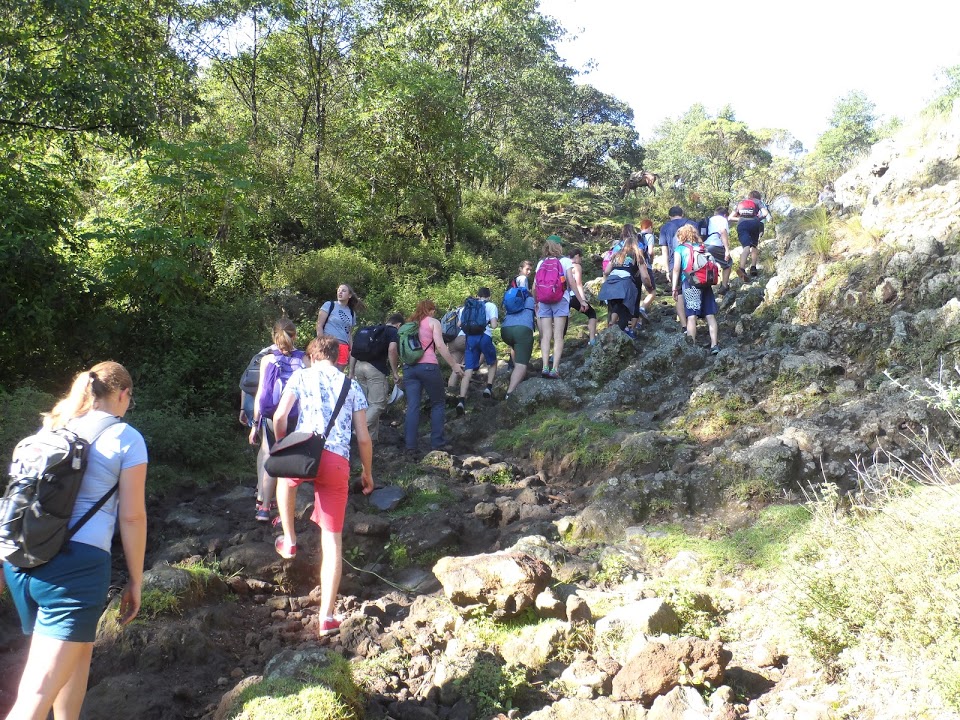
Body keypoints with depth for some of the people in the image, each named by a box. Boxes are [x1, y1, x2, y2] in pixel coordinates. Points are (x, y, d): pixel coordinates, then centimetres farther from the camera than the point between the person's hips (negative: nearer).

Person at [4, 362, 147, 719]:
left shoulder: (51, 427, 14)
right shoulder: (126, 438, -2)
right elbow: (132, 516, -5)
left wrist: (9, 559, 25)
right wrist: (135, 580, 3)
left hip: (21, 558, 7)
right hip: (77, 563, -6)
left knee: (79, 649, 27)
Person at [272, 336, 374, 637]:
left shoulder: (301, 376, 15)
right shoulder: (353, 386, 19)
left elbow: (280, 417, 3)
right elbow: (363, 438, 13)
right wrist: (367, 473, 25)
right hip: (338, 463, 1)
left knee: (285, 477, 38)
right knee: (332, 539, 6)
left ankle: (289, 541, 32)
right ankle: (326, 617, 6)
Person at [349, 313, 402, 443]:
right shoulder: (394, 332, 6)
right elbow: (392, 350, -14)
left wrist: (351, 372, 24)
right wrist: (395, 372, -9)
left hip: (359, 366, 7)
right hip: (376, 369, -7)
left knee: (367, 404, 16)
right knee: (378, 404, 0)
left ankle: (372, 437, 19)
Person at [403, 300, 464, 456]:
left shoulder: (409, 323, 21)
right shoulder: (433, 322, 6)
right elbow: (440, 345, -6)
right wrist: (454, 365, -5)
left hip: (409, 367, 4)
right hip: (428, 366, -4)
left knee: (412, 407, 1)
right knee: (437, 403, 10)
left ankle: (410, 446, -5)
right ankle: (437, 443, 7)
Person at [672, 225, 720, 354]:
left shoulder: (679, 249, 6)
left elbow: (676, 269, -1)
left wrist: (674, 287, 1)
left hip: (689, 283, -4)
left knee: (691, 315, -4)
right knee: (710, 315, 4)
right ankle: (714, 344, 1)